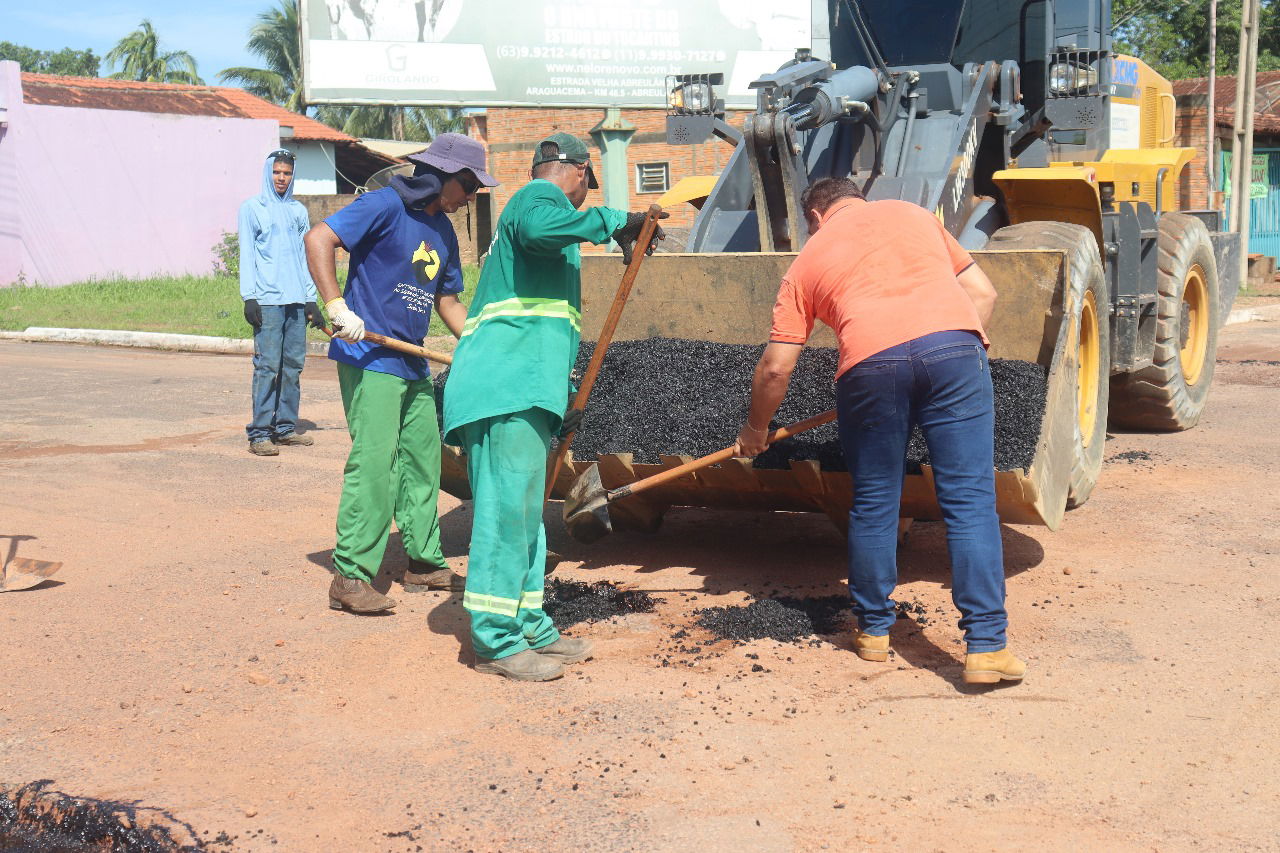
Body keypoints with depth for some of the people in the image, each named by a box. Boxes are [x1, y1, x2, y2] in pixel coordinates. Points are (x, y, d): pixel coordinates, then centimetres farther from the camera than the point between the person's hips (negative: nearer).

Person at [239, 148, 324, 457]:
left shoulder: (298, 211, 17)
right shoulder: (252, 208, 6)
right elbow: (247, 254, 2)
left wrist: (311, 298, 12)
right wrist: (249, 296, -7)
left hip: (296, 300, 5)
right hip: (267, 300, -4)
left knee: (293, 365, 5)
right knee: (267, 366, -9)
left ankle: (286, 426, 13)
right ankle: (260, 434, -8)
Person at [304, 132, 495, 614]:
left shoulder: (443, 230, 15)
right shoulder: (386, 206, -10)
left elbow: (448, 301, 23)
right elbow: (319, 239, -17)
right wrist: (338, 307, -24)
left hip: (414, 365, 9)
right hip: (370, 359, -9)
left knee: (423, 460, 13)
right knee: (374, 462, -13)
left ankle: (425, 562, 25)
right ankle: (349, 578, -8)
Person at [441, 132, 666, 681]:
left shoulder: (530, 203, 33)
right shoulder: (540, 196, 2)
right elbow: (538, 228, -28)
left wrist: (560, 406, 34)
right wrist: (614, 222, -17)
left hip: (521, 393, 11)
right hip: (507, 389, -11)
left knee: (524, 512, 13)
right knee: (508, 507, -11)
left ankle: (530, 627, 20)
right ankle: (495, 641, -9)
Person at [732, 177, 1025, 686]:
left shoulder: (809, 258, 23)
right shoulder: (911, 213, 29)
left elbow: (776, 367, 19)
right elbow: (982, 291, 24)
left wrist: (755, 429, 33)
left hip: (871, 363, -1)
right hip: (955, 347, 1)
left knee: (874, 504, 15)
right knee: (970, 501, 1)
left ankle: (873, 630, 27)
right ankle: (986, 647, -2)